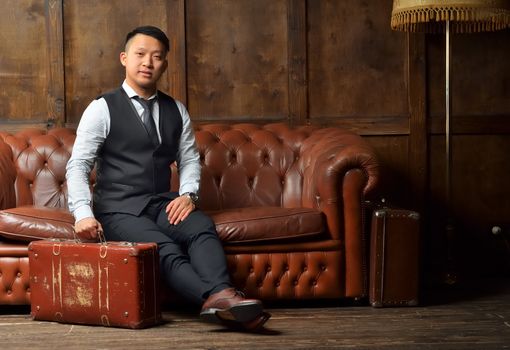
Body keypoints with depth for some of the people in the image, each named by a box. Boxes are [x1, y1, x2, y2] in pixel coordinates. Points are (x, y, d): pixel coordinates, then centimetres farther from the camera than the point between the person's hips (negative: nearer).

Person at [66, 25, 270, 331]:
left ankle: (221, 296, -52)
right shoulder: (102, 109, 0)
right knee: (165, 248, -33)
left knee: (202, 226, -30)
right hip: (118, 209, -4)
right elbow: (78, 166, -5)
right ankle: (214, 297, -53)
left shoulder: (176, 111, 15)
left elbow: (189, 159, 15)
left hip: (163, 203, 4)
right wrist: (83, 213, -20)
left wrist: (188, 194, -7)